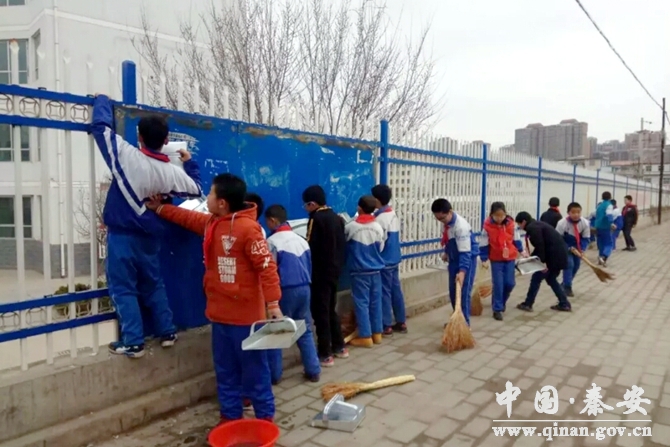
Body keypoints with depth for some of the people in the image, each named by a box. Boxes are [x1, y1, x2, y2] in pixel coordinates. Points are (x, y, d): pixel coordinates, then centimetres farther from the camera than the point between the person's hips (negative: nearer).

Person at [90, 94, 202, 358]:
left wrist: (102, 99, 14)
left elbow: (100, 125, -4)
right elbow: (196, 190, 11)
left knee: (123, 289, 4)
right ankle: (167, 333, 24)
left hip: (122, 235, -4)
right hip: (150, 236, 4)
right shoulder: (173, 171, -5)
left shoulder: (126, 155, -15)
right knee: (154, 284, 18)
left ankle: (133, 343, 6)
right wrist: (190, 162, 23)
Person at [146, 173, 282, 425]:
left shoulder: (248, 228, -19)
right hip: (220, 314, 8)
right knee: (225, 371, 18)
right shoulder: (211, 223, 7)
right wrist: (158, 208, 32)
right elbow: (188, 217, 28)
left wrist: (273, 304, -25)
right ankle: (230, 418, 33)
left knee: (255, 371, 6)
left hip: (246, 316, -8)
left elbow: (267, 266, -21)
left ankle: (265, 419, 21)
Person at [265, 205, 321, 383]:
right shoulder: (301, 240, 10)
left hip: (284, 291, -6)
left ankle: (274, 374, 16)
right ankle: (313, 371, 17)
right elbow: (309, 266, 13)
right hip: (304, 288, 6)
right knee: (305, 330, 14)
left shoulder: (272, 241, -11)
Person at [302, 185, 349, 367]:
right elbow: (342, 245, 11)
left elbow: (310, 248, -16)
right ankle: (339, 347, 27)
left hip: (320, 273, -8)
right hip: (334, 271, 8)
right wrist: (338, 264, 16)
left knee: (320, 313, 1)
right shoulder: (337, 217, 9)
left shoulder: (316, 218, -15)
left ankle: (325, 354, 7)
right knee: (331, 310, 19)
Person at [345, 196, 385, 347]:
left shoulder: (351, 226, -12)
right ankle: (377, 334, 20)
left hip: (359, 271, -4)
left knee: (361, 303, 2)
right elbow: (381, 248, 8)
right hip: (375, 270, 4)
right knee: (376, 302, 11)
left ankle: (365, 337, 6)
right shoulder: (378, 227, -2)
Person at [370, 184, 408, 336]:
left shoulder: (380, 218, -20)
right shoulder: (394, 215, 8)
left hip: (383, 261, -9)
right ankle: (401, 323, 21)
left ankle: (386, 326, 8)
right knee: (396, 291, 13)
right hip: (394, 259, 9)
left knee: (384, 293, 0)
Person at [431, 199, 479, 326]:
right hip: (454, 260, 9)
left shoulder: (461, 226, -30)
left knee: (463, 293, -6)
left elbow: (465, 252, -32)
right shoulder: (447, 222, -4)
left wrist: (462, 271, -38)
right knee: (453, 292, 13)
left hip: (466, 260, -9)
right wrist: (446, 252, 16)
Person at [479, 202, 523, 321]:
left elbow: (516, 239, 7)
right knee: (498, 284, -4)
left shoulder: (511, 224, -8)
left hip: (510, 258, 3)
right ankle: (497, 309, 7)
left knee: (510, 283, 4)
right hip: (496, 259, -3)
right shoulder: (487, 226, -16)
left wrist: (521, 250, 10)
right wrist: (484, 259, -10)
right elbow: (484, 245, -10)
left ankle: (502, 301, 32)